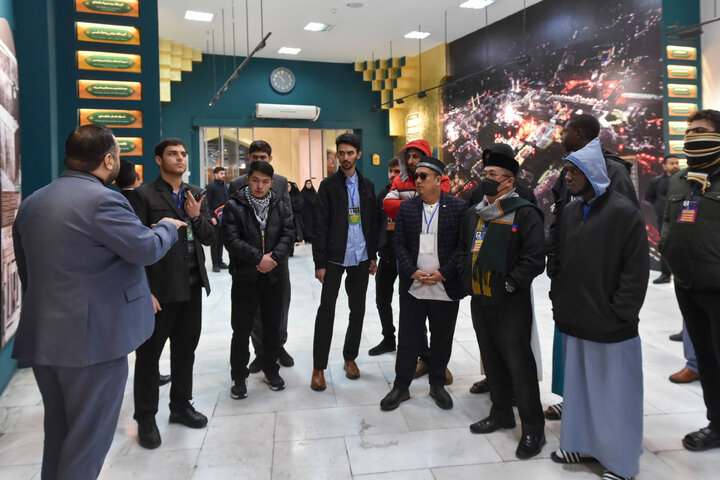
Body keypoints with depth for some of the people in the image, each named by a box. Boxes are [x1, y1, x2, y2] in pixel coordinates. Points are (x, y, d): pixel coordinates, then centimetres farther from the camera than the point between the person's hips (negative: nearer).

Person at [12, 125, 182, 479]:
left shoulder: (31, 203, 10)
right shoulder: (102, 200, -18)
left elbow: (25, 269, 17)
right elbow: (147, 248, -16)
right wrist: (167, 227, 5)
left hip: (43, 336, 9)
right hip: (93, 337, -8)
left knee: (57, 434, 23)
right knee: (87, 439, 7)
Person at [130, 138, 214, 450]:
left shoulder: (196, 195, 10)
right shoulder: (144, 195, -7)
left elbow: (209, 238, 9)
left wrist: (197, 217, -12)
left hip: (192, 286, 6)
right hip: (159, 289, -5)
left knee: (186, 349, 17)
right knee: (149, 354, 8)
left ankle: (181, 405, 34)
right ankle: (145, 419, 23)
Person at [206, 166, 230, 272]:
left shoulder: (225, 186, 15)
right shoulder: (211, 186, -5)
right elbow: (208, 203, -10)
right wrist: (212, 217, -16)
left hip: (224, 218, 6)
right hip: (215, 219, -6)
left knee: (221, 240, 12)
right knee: (215, 241, -1)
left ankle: (220, 261, 20)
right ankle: (215, 264, 4)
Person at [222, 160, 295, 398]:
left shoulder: (279, 207, 7)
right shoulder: (234, 206, -4)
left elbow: (288, 234, -1)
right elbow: (231, 240, -13)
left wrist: (274, 257, -17)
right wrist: (259, 257, -19)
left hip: (273, 276, 3)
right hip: (244, 278, -3)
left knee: (272, 327, 14)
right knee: (241, 330, 4)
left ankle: (271, 369, 31)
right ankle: (239, 376, 19)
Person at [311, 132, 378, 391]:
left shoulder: (367, 185, 10)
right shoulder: (328, 185, -3)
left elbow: (373, 222, 13)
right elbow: (320, 226, -6)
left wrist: (373, 255, 10)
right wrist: (319, 262, -10)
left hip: (360, 257, 4)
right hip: (334, 257, -4)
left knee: (358, 309, 11)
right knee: (326, 309, -2)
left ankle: (350, 357, 28)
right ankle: (319, 367, 8)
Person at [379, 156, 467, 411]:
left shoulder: (458, 206, -3)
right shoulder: (407, 207, 4)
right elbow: (399, 244, 3)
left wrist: (443, 273, -13)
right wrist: (413, 272, -10)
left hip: (446, 288, -1)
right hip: (412, 286, 1)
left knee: (442, 340, 13)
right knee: (408, 339, 6)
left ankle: (437, 384, 31)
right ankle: (401, 386, 22)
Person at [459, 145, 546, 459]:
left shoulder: (524, 213, -10)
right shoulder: (474, 214, 12)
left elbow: (534, 258, -15)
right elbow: (464, 249, 22)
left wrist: (510, 284, -17)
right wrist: (469, 280, 11)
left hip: (510, 303, -7)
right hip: (480, 300, 7)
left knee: (519, 362, -1)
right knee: (491, 359, 17)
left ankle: (533, 428, 13)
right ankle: (501, 413, 33)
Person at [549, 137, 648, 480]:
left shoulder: (623, 211, -12)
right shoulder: (570, 211, 8)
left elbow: (637, 269, -13)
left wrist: (619, 313, -13)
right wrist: (558, 301, 7)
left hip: (610, 325, -6)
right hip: (575, 320, 6)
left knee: (613, 394, 8)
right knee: (579, 386, 17)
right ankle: (584, 444, 34)